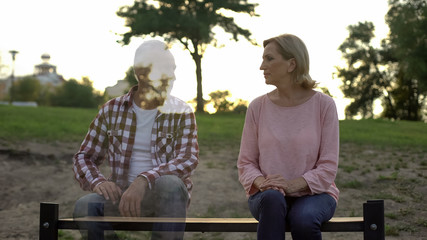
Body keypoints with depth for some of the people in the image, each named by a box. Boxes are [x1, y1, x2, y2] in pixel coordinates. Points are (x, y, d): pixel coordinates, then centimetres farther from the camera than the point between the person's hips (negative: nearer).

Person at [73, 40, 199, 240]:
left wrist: (144, 181, -34)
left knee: (170, 185, -37)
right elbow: (84, 157, 7)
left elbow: (188, 159, -17)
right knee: (85, 207, -30)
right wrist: (97, 182, -17)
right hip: (122, 194, 2)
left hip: (165, 196, -1)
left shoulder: (181, 113, -1)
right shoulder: (112, 110, 6)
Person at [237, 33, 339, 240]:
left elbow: (328, 166, -6)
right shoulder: (258, 107, 3)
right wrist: (261, 182, -18)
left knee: (304, 219, -35)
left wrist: (293, 184, -22)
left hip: (313, 192, -1)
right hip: (268, 196, 1)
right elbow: (245, 162, 4)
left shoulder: (323, 105, -3)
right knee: (272, 198, -35)